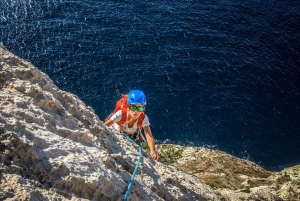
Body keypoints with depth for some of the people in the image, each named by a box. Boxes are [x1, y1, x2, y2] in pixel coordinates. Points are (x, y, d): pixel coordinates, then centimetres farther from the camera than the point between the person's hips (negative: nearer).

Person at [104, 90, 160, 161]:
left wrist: (153, 151, -57)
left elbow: (149, 136, -41)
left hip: (131, 137, 1)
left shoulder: (143, 118, -33)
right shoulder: (121, 114, -38)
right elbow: (104, 126, -40)